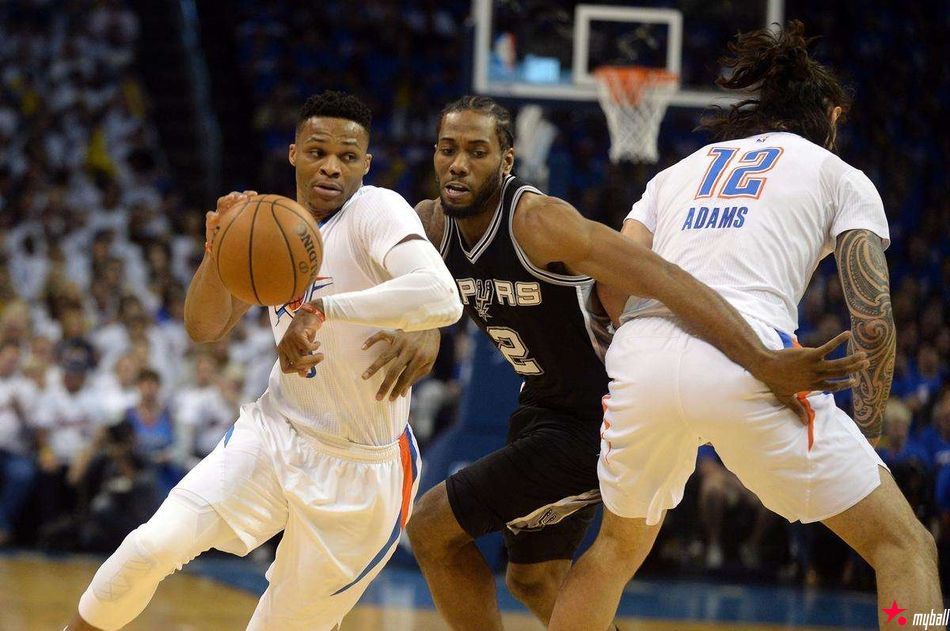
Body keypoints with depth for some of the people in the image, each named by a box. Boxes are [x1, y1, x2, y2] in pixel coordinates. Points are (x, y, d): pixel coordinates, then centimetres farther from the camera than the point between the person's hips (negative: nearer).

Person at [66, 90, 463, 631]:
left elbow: (441, 299, -37)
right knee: (154, 545, -14)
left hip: (359, 469, -5)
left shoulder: (377, 211, -19)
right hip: (275, 432, 5)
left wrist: (322, 309, -38)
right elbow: (204, 328, 4)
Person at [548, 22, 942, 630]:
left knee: (620, 546, 31)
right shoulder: (843, 178, 20)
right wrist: (868, 435, 18)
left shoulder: (680, 171, 30)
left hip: (640, 357, 5)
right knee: (904, 546, 5)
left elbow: (614, 287, 17)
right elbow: (873, 320, 7)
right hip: (747, 363, -4)